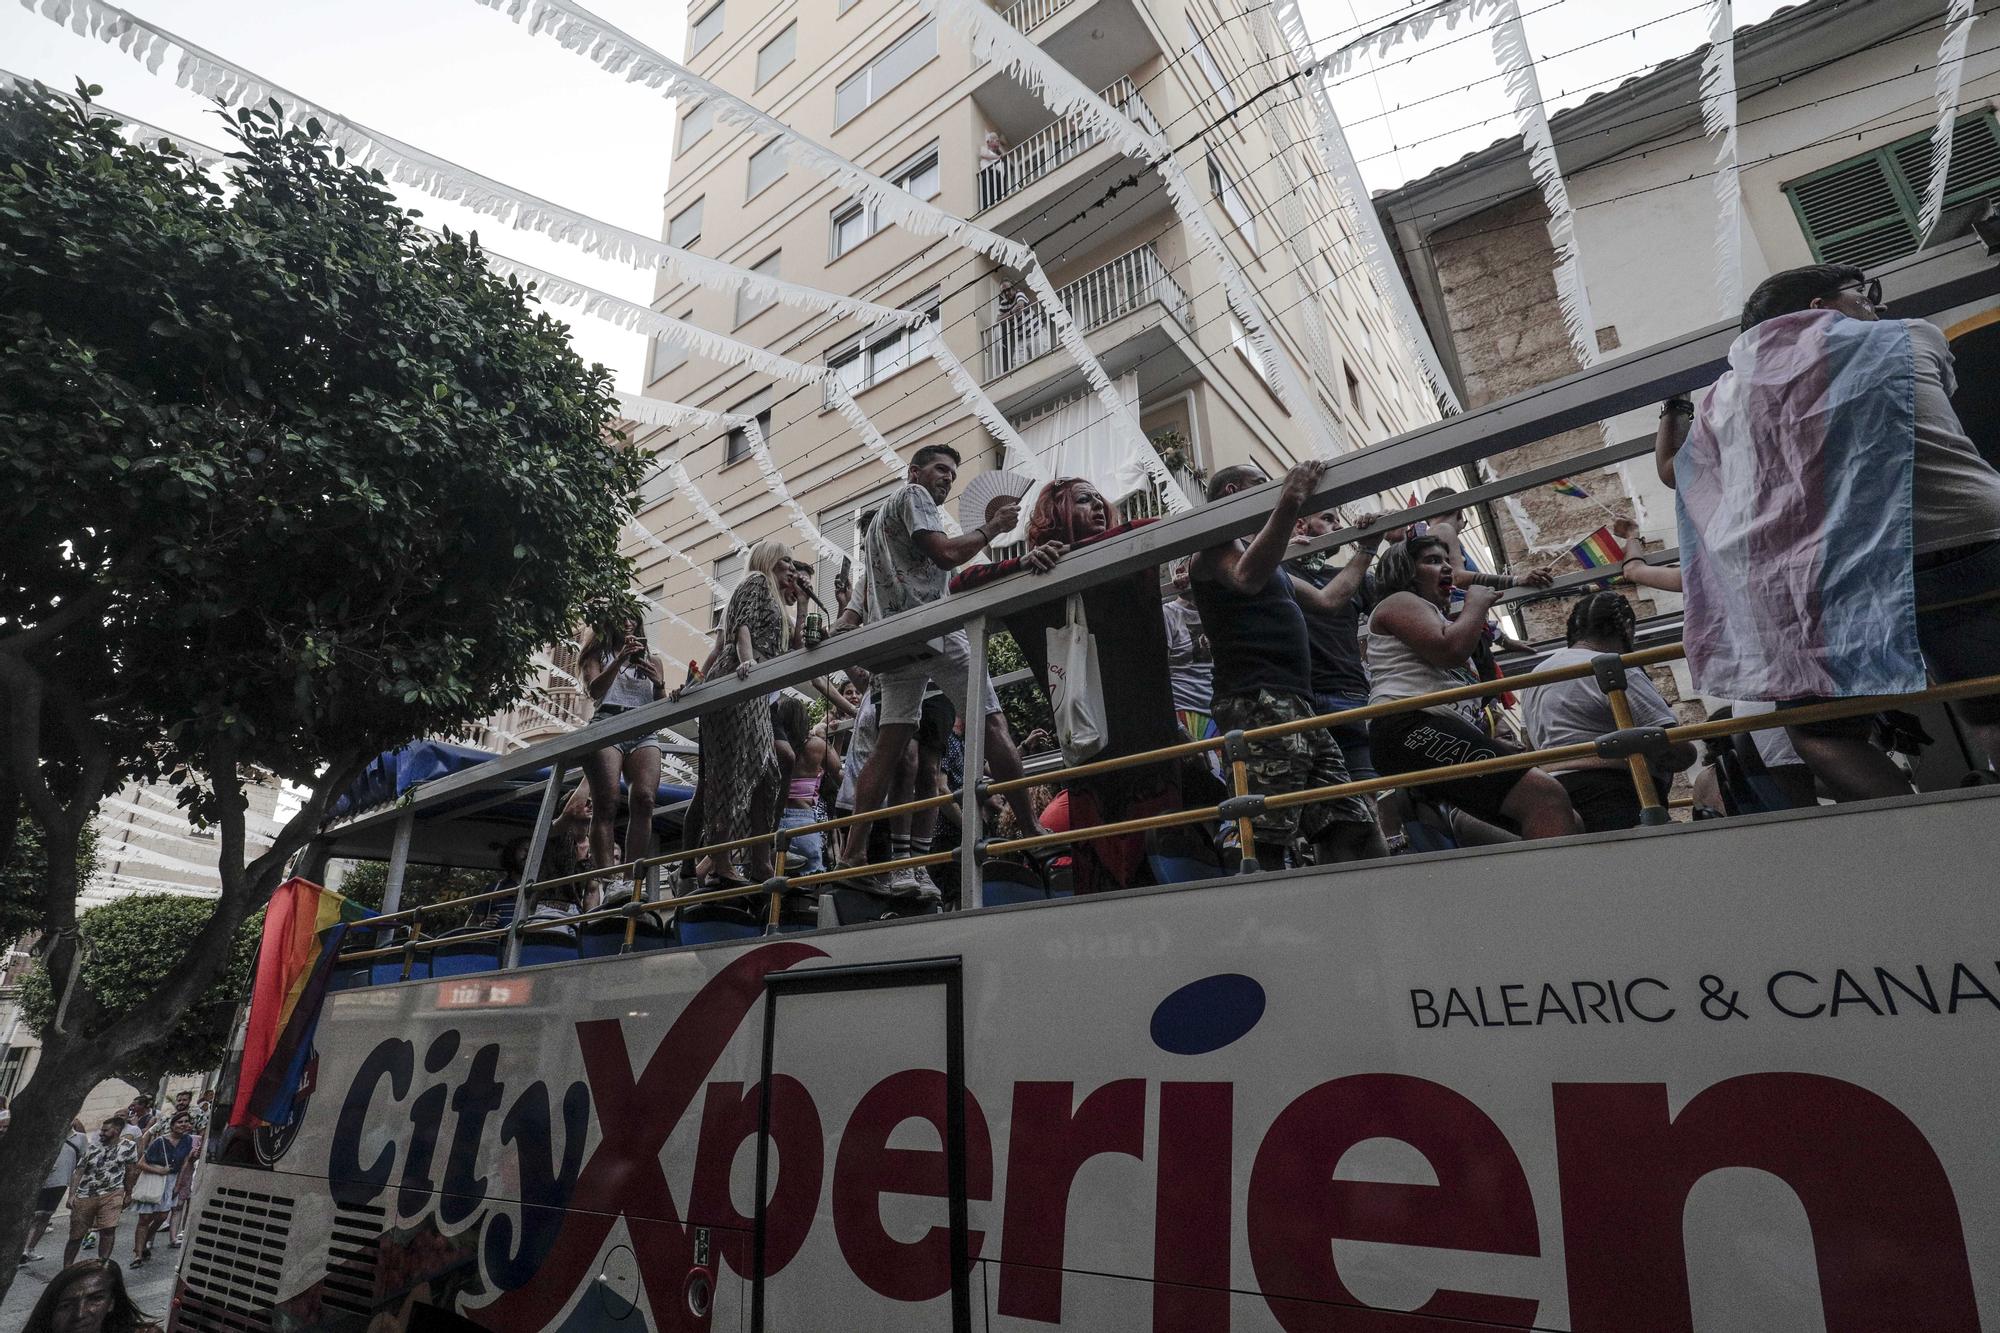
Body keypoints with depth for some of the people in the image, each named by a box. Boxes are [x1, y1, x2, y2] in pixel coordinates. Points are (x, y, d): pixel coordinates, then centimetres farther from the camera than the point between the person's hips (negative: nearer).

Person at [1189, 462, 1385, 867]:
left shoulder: (1269, 558, 31)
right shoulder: (1217, 544, 3)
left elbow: (1326, 599, 41)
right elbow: (1247, 578, -22)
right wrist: (1289, 504, -30)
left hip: (1299, 709, 10)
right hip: (1258, 702, -10)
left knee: (1356, 837, 2)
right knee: (1264, 843, -19)